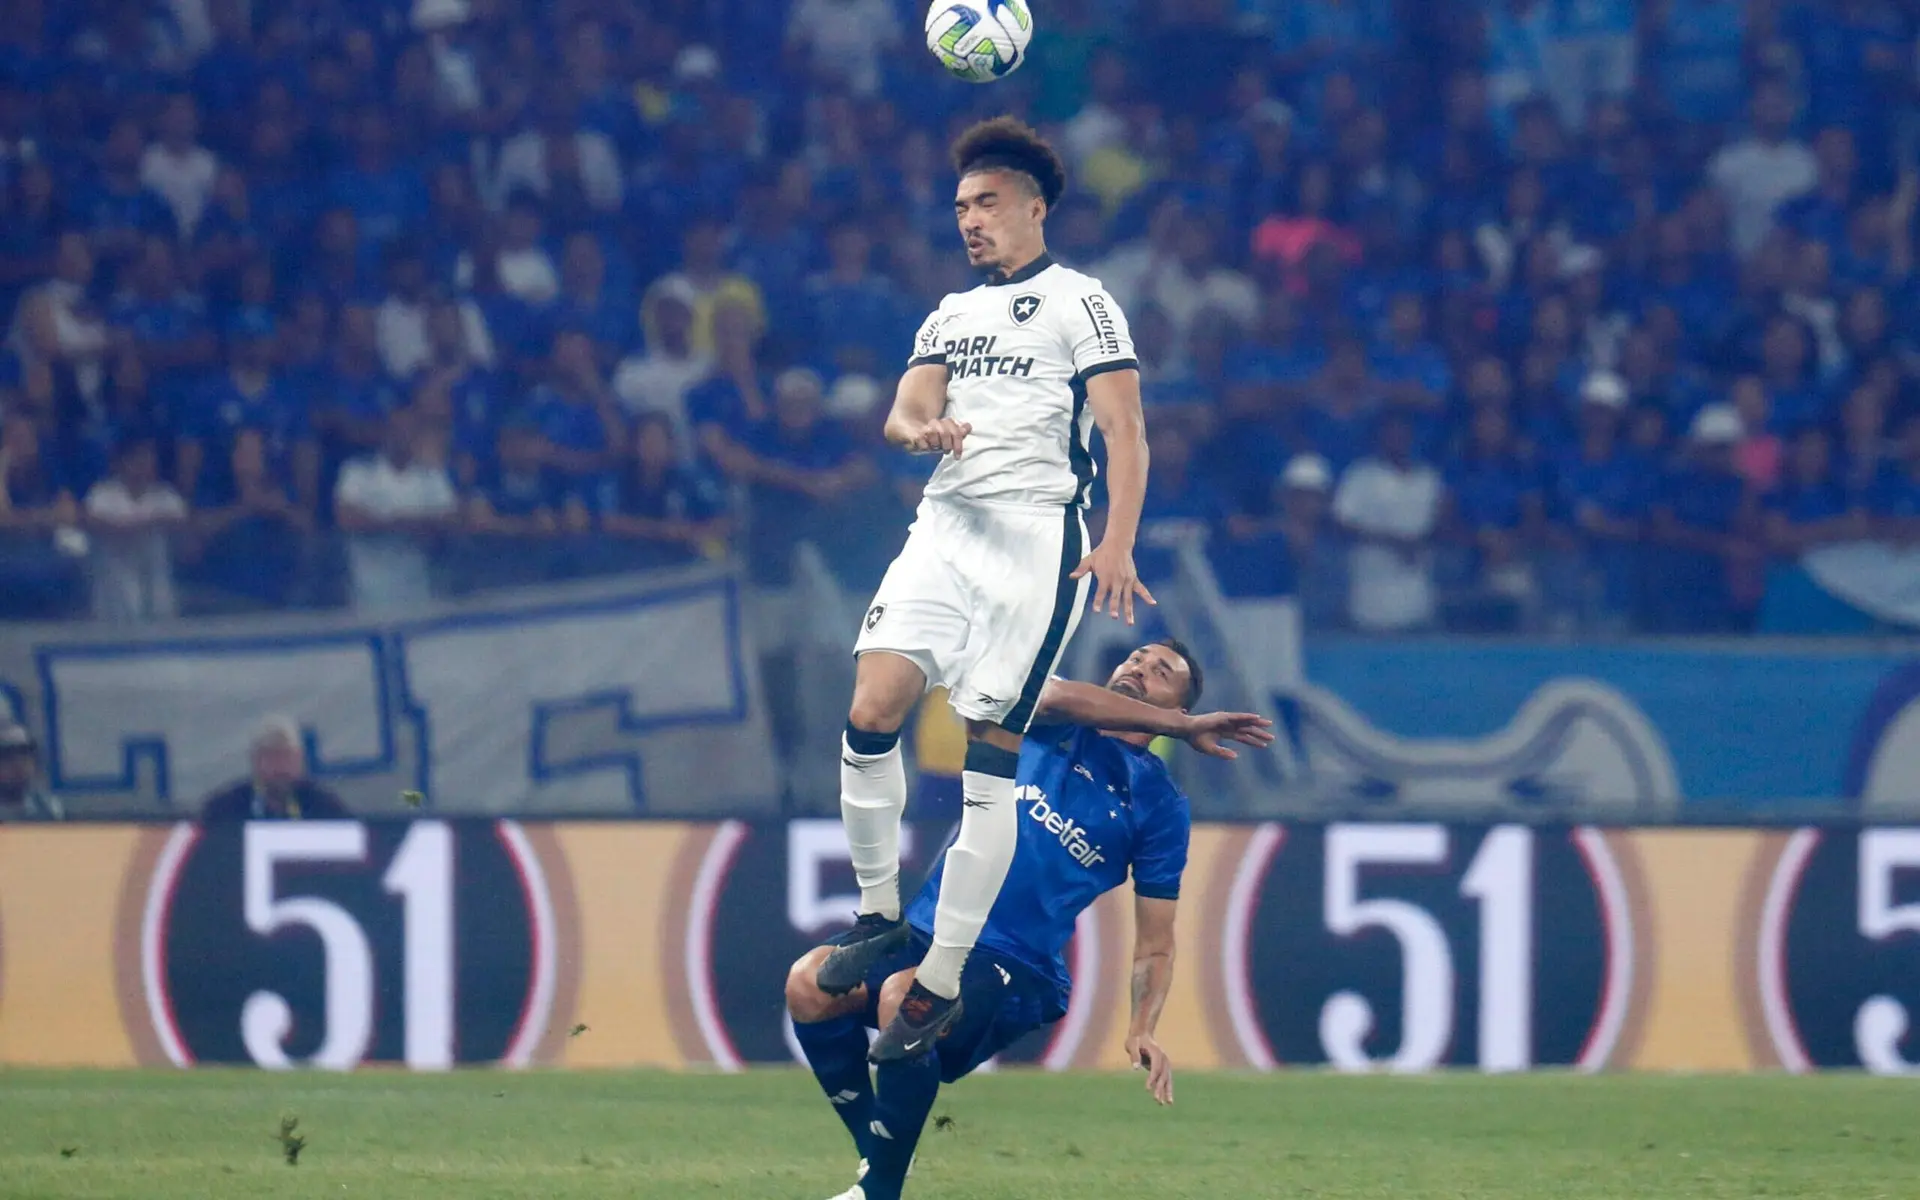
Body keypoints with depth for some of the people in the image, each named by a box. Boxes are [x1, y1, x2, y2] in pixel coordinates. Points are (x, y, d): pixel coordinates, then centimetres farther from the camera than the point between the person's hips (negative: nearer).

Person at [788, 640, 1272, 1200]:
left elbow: (1154, 944, 6)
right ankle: (873, 1153, -7)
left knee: (903, 994, -35)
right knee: (811, 981, -24)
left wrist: (1142, 1029, -14)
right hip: (925, 932, 4)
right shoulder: (1053, 726, 13)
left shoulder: (1159, 804, 8)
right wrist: (1185, 729, -13)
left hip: (1019, 972, -4)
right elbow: (1055, 695, -14)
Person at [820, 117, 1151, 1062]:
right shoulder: (951, 315, 23)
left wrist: (1118, 544, -18)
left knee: (989, 757, -8)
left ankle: (942, 983, -5)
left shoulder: (1079, 302, 4)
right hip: (946, 525, 5)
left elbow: (1124, 431, -4)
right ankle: (879, 914, 3)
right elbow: (905, 412, 11)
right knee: (870, 714, -13)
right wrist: (920, 429, -15)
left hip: (1037, 536, -5)